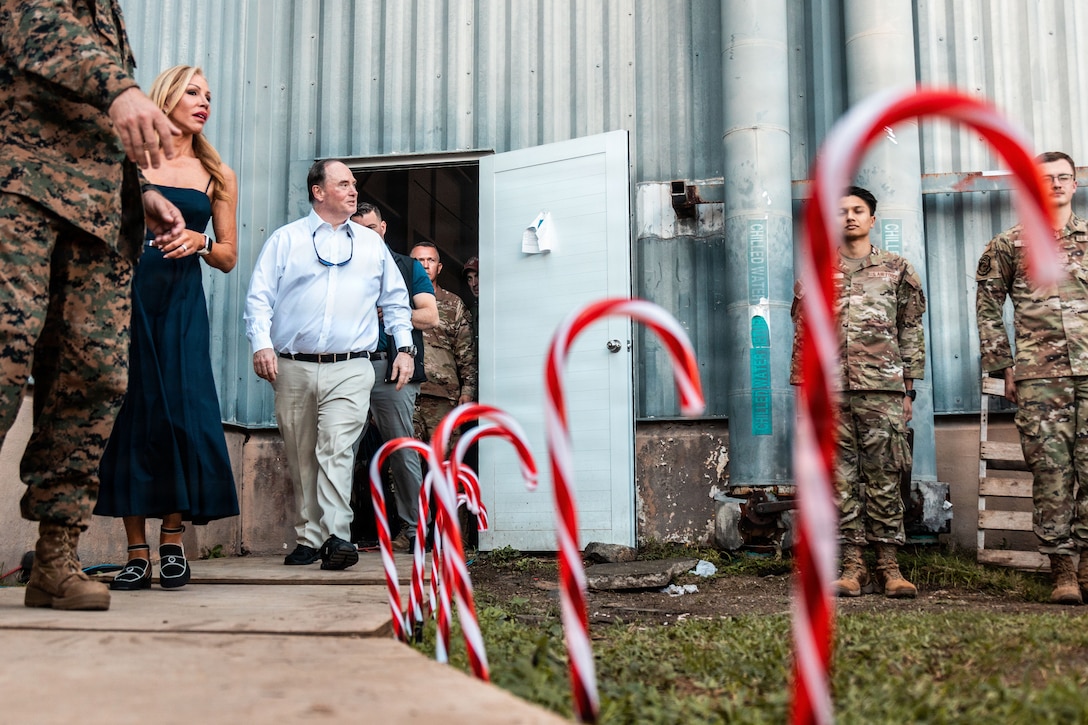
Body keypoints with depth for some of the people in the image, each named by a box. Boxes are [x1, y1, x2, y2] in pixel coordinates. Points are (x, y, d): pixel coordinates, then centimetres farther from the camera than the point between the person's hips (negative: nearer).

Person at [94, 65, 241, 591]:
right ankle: (137, 553, 2)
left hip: (182, 301, 1)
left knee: (180, 411, -8)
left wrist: (200, 242, -6)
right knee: (130, 412, -4)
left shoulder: (217, 176, 14)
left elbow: (228, 257, 13)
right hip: (127, 291, -1)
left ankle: (172, 543, 3)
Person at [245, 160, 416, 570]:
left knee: (337, 449, -17)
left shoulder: (372, 244, 18)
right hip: (294, 369, 1)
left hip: (350, 370, 0)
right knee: (301, 459, 5)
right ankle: (308, 539, 14)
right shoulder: (285, 240, 11)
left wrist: (405, 347, 10)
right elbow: (259, 297, 4)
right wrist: (262, 344, -11)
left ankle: (337, 536, -22)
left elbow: (396, 300, 22)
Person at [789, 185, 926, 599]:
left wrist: (909, 389, 4)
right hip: (831, 392, 1)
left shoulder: (896, 270, 11)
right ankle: (852, 565, 7)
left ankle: (889, 566, 5)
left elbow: (911, 332, 10)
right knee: (842, 479, 1)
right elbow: (803, 335, 11)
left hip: (883, 389, -1)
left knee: (884, 478, 0)